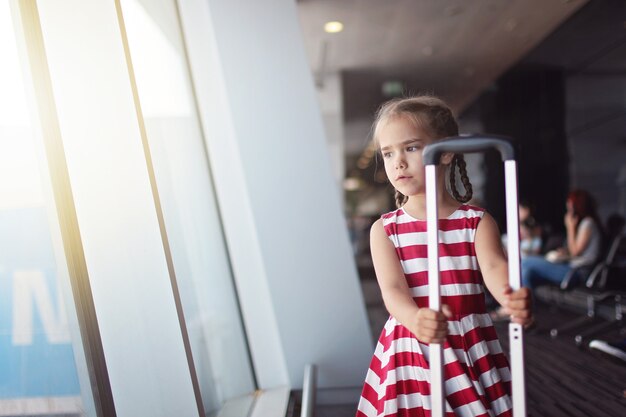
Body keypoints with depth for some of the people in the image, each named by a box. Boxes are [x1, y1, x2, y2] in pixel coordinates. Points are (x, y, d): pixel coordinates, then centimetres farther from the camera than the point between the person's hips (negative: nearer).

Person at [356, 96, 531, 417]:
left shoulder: (477, 221, 0)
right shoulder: (385, 229, 0)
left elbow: (494, 268, -17)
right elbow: (393, 289, -13)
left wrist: (514, 299, -40)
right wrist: (415, 319, -35)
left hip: (472, 353, 0)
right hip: (411, 357, 0)